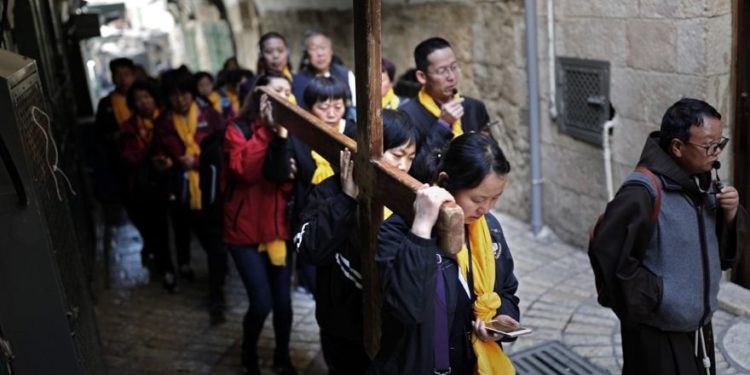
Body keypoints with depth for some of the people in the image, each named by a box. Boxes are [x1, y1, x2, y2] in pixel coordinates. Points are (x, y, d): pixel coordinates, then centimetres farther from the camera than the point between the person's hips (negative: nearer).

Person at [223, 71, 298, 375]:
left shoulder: (287, 132, 6)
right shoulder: (238, 130, -7)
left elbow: (289, 184, -6)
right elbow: (245, 171, -25)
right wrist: (266, 129, -23)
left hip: (279, 228, 4)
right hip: (246, 230, -4)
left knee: (283, 300, 7)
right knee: (261, 303, -7)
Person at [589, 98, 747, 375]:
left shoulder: (703, 184, 2)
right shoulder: (644, 192, -24)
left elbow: (725, 252, 10)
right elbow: (607, 253, -26)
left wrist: (730, 215, -10)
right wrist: (647, 299, -17)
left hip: (699, 327, 8)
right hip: (657, 334, -8)